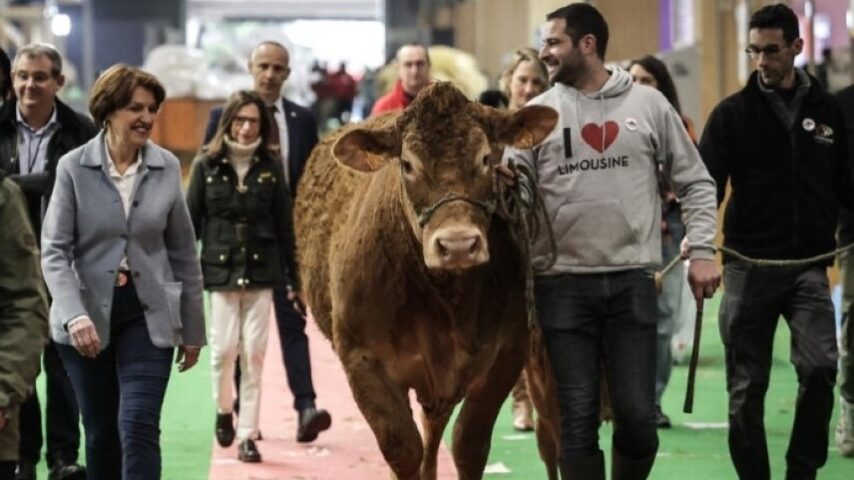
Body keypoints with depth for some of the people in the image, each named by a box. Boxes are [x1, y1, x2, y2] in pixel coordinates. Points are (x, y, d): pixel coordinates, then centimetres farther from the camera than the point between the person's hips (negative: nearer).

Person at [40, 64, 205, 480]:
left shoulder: (167, 167, 1)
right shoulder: (74, 167, -6)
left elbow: (183, 252, 7)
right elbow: (54, 250, -9)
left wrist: (192, 329, 10)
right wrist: (74, 315, -23)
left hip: (148, 316, 0)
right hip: (88, 316, 0)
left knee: (139, 427, -12)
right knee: (101, 436, 10)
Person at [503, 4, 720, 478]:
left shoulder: (649, 104, 6)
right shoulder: (539, 113, 6)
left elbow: (696, 182, 11)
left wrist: (702, 251, 2)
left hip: (632, 281, 0)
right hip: (563, 283, 0)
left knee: (638, 414, -1)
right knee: (578, 418, 1)